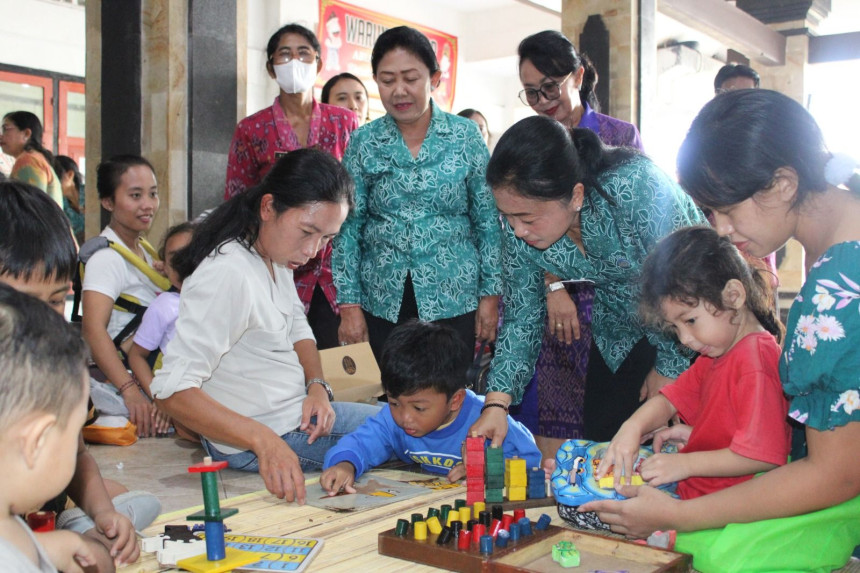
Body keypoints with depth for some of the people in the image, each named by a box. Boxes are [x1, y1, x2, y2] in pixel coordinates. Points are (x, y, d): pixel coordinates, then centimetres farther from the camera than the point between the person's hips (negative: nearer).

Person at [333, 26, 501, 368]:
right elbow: (348, 227, 2)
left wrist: (490, 295, -2)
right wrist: (349, 304, -3)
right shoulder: (363, 143, 1)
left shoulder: (465, 136, -1)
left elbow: (487, 222, 1)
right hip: (384, 302, 1)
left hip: (453, 299, -1)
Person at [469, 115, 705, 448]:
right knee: (600, 445, 5)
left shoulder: (635, 188, -35)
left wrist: (671, 366, -13)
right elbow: (521, 317, -9)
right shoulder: (518, 228, -19)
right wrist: (497, 402, -19)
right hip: (620, 335, 5)